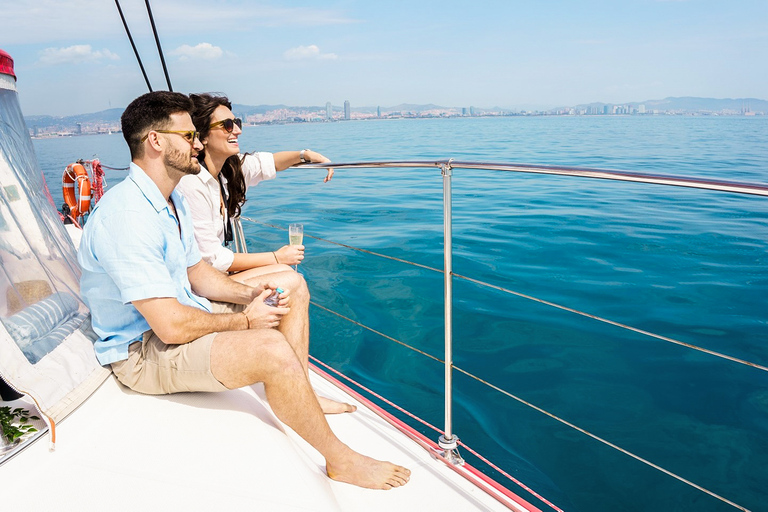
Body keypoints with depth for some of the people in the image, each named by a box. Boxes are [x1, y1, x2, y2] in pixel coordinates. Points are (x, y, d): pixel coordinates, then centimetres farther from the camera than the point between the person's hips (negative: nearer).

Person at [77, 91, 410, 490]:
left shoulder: (171, 200, 8)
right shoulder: (127, 217, -26)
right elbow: (172, 326, -30)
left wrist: (248, 294, -5)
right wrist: (244, 320, -15)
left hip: (184, 313, 10)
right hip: (144, 350, -10)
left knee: (293, 285, 8)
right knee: (271, 349, -34)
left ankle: (300, 401, 9)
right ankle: (341, 461, -12)